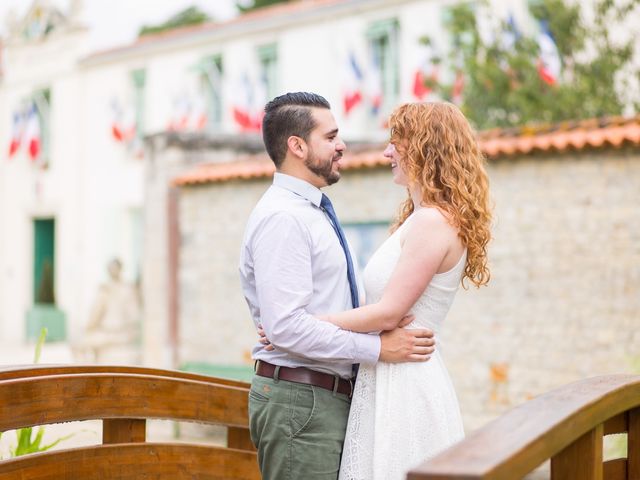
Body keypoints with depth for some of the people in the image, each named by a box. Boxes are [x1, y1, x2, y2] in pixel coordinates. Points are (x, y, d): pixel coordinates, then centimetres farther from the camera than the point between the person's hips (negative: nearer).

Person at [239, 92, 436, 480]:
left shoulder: (315, 213, 16)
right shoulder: (281, 218, -16)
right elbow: (286, 327, -24)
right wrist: (378, 348, -20)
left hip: (331, 399, 10)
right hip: (300, 403, -10)